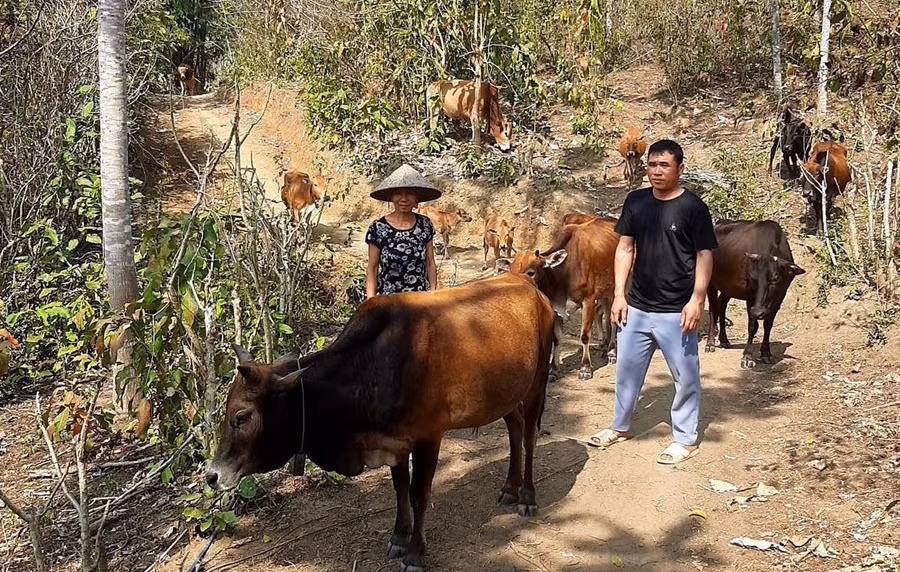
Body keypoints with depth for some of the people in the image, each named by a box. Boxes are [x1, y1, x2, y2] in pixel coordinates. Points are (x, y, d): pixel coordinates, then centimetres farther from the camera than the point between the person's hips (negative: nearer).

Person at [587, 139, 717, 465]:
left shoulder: (692, 207, -8)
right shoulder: (635, 202, 4)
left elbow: (705, 256, -8)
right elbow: (625, 248, 7)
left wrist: (696, 300, -16)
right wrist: (619, 294, 2)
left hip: (676, 312, -4)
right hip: (636, 307, 5)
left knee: (685, 376, 6)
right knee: (627, 369, 17)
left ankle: (685, 440, 22)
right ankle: (621, 427, 36)